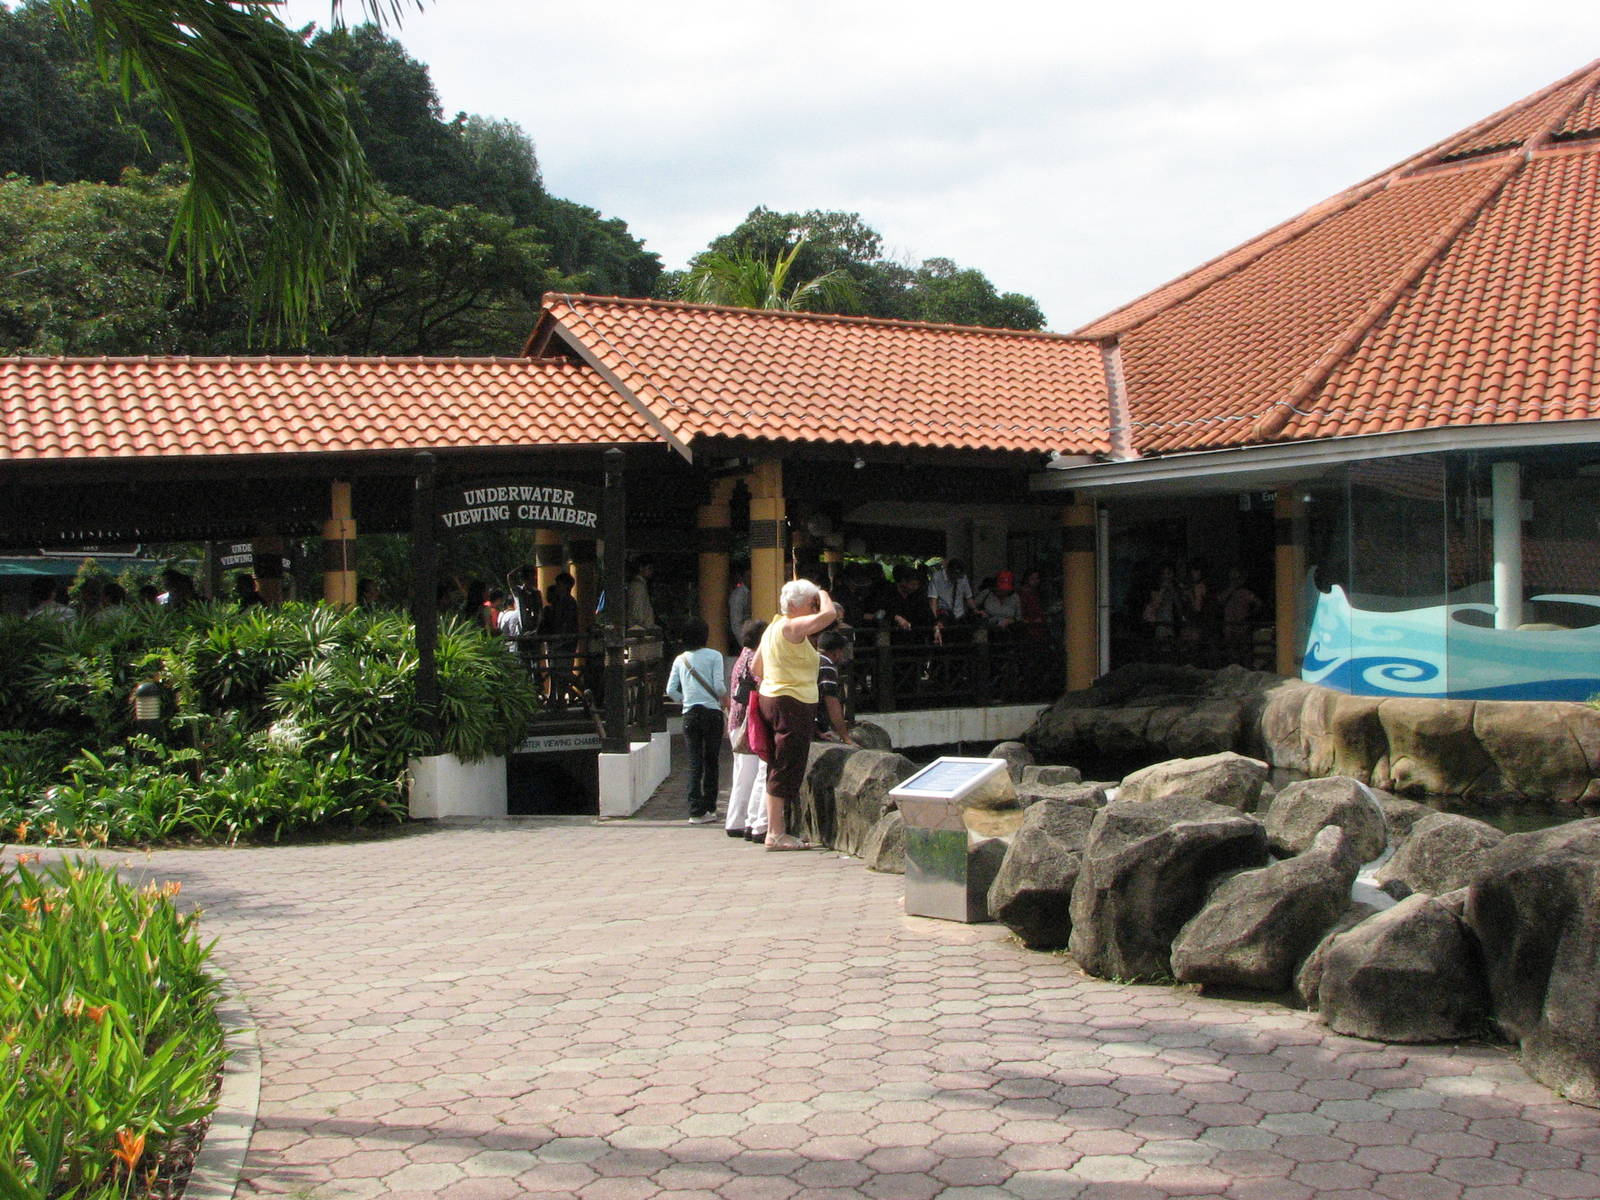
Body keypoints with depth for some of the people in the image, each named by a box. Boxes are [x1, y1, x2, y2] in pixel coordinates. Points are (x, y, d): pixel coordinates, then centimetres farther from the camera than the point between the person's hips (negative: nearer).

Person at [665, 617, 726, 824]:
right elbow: (719, 686, -9)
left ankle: (696, 811, -3)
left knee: (694, 763, 3)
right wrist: (725, 698, 11)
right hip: (711, 712, -3)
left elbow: (671, 690, 3)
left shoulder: (680, 659, 7)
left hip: (690, 714, 3)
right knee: (711, 762, 6)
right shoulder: (714, 656, -3)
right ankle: (709, 808, 7)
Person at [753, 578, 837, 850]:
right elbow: (829, 614, -25)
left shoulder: (773, 627, 16)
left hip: (771, 700, 10)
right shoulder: (791, 627, -15)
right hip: (792, 704, -10)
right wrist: (823, 595, -6)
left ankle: (774, 830, 17)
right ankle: (775, 834, -6)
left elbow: (757, 667, 23)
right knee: (785, 769, -7)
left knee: (778, 769, 13)